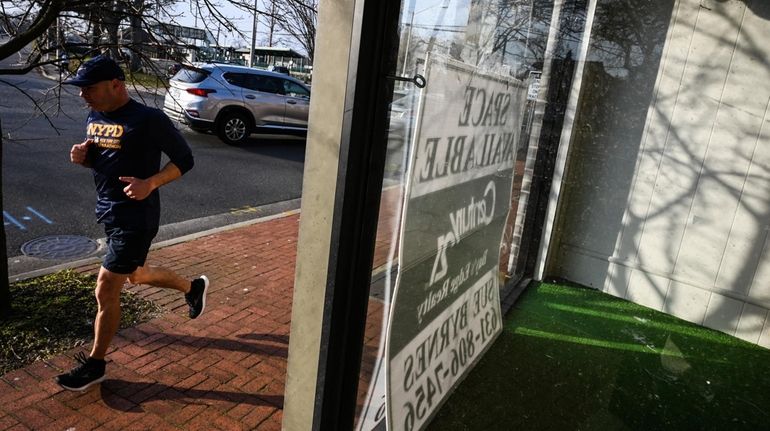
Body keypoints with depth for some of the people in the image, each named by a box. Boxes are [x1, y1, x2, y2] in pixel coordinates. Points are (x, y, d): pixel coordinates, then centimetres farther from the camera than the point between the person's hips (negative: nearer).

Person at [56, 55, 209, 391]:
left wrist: (150, 183, -27)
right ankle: (193, 287, 48)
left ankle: (95, 364, 18)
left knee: (106, 291, -2)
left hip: (136, 218, -9)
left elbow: (184, 159, -13)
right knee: (137, 275, 24)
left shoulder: (148, 119, -18)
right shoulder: (94, 117, 6)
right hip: (107, 212, 9)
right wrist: (83, 157, -4)